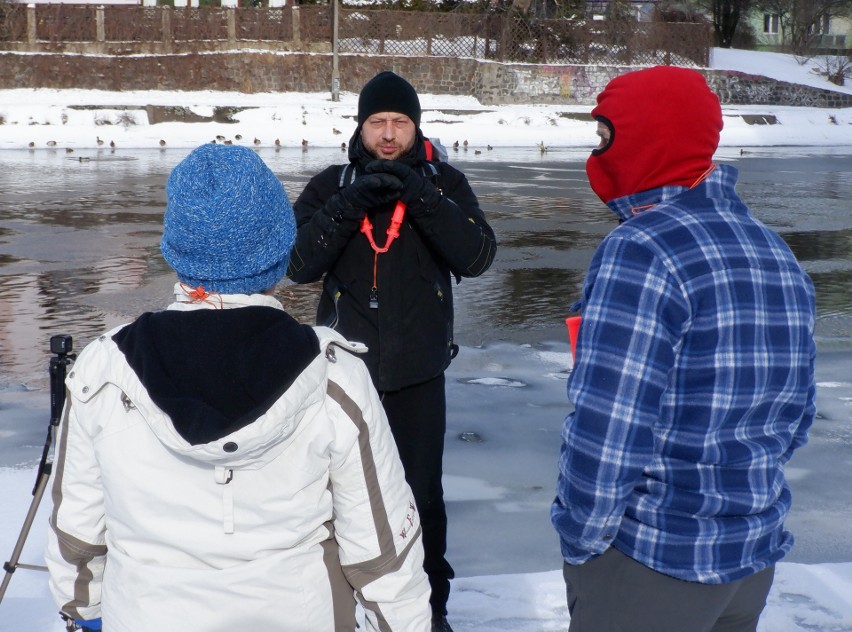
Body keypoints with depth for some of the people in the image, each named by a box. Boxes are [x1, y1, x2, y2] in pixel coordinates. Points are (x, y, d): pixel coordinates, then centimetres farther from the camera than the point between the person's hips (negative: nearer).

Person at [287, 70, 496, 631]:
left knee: (422, 492, 9)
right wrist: (351, 202, -22)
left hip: (418, 370, -1)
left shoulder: (445, 183, -1)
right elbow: (298, 264, -11)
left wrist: (420, 196, -23)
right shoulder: (331, 186, 1)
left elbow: (478, 257, -14)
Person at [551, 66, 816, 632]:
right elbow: (795, 417, 11)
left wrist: (579, 537, -10)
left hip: (650, 560, -7)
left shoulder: (640, 251, -21)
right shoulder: (777, 252, 3)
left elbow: (607, 430, -24)